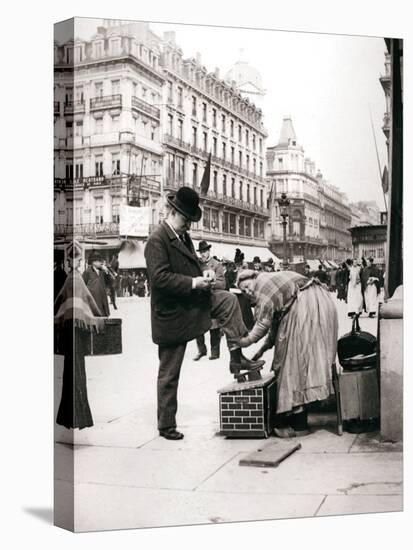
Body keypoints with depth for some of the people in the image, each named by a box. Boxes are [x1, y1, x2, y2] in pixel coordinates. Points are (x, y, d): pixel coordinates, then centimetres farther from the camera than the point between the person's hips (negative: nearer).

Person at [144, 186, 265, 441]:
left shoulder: (184, 237, 9)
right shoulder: (157, 241, -19)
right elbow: (159, 277, -28)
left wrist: (202, 281, 6)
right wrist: (192, 283, -28)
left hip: (193, 302, 8)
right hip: (172, 315, -8)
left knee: (229, 300, -5)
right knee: (169, 374, 2)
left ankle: (236, 357, 1)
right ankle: (166, 425, 16)